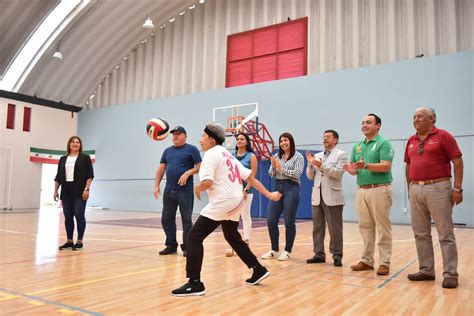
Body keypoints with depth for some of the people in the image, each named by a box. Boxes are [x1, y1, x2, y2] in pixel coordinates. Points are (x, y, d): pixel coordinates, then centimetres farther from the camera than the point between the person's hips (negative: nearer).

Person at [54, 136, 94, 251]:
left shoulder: (85, 158, 1)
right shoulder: (63, 159, 14)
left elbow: (89, 175, -5)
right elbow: (58, 177, 14)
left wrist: (87, 189, -14)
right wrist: (56, 190, 8)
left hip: (79, 192, -4)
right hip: (66, 192, 4)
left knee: (79, 216, -4)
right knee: (68, 217, 7)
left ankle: (80, 242, 4)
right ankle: (69, 241, 15)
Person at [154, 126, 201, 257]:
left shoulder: (191, 149, 0)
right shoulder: (167, 151, 16)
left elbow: (199, 167, -5)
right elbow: (161, 169, 16)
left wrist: (187, 173, -20)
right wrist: (156, 185, 8)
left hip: (185, 191, -6)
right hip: (169, 191, 6)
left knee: (186, 219, -1)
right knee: (166, 219, 9)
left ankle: (187, 247, 9)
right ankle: (171, 245, 22)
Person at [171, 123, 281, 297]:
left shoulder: (211, 154, -6)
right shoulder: (228, 155, 20)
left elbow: (208, 182, -21)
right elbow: (250, 177, 18)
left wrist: (198, 189, 1)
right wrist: (268, 194, 20)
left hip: (221, 203, -9)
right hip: (236, 201, 9)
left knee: (195, 236, -5)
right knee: (233, 237, 26)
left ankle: (195, 283, -8)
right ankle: (259, 270, 34)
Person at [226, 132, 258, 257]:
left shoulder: (251, 156, 0)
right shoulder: (231, 156, 11)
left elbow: (253, 175, -5)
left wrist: (246, 189, -14)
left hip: (245, 190, -3)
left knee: (245, 216, 4)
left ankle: (245, 242, 14)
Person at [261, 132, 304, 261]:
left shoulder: (298, 157, -1)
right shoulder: (276, 156, 12)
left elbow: (297, 174, -11)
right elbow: (271, 175, 9)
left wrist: (282, 168, -13)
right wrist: (273, 166, -10)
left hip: (291, 189, -5)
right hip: (277, 187, 5)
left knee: (289, 222, 1)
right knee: (271, 221, 3)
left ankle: (287, 251, 13)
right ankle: (274, 250, 16)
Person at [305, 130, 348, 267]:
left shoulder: (341, 155, 1)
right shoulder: (317, 155, 16)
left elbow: (338, 173, -13)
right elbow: (310, 176, 13)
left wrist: (322, 166, -22)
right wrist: (310, 164, -4)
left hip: (332, 196, -5)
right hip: (317, 196, 5)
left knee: (335, 228, 0)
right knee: (317, 227, 8)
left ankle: (337, 256, 9)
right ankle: (319, 254, 16)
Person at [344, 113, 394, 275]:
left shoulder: (383, 143, -4)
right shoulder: (357, 146, 16)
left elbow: (386, 166, -16)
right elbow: (354, 169, 13)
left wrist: (365, 166, -28)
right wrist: (351, 169, -10)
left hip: (379, 189, -6)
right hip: (361, 190, 6)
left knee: (383, 228, -1)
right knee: (365, 227, 10)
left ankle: (384, 262, 6)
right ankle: (367, 260, 18)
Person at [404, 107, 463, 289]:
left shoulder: (443, 136, -4)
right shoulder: (411, 141, 12)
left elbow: (457, 161, -7)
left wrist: (457, 188, -12)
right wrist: (410, 188, 14)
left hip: (438, 189, -6)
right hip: (416, 190, 6)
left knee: (445, 234, 1)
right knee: (420, 233, 10)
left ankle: (450, 274, 9)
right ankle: (426, 270, 21)